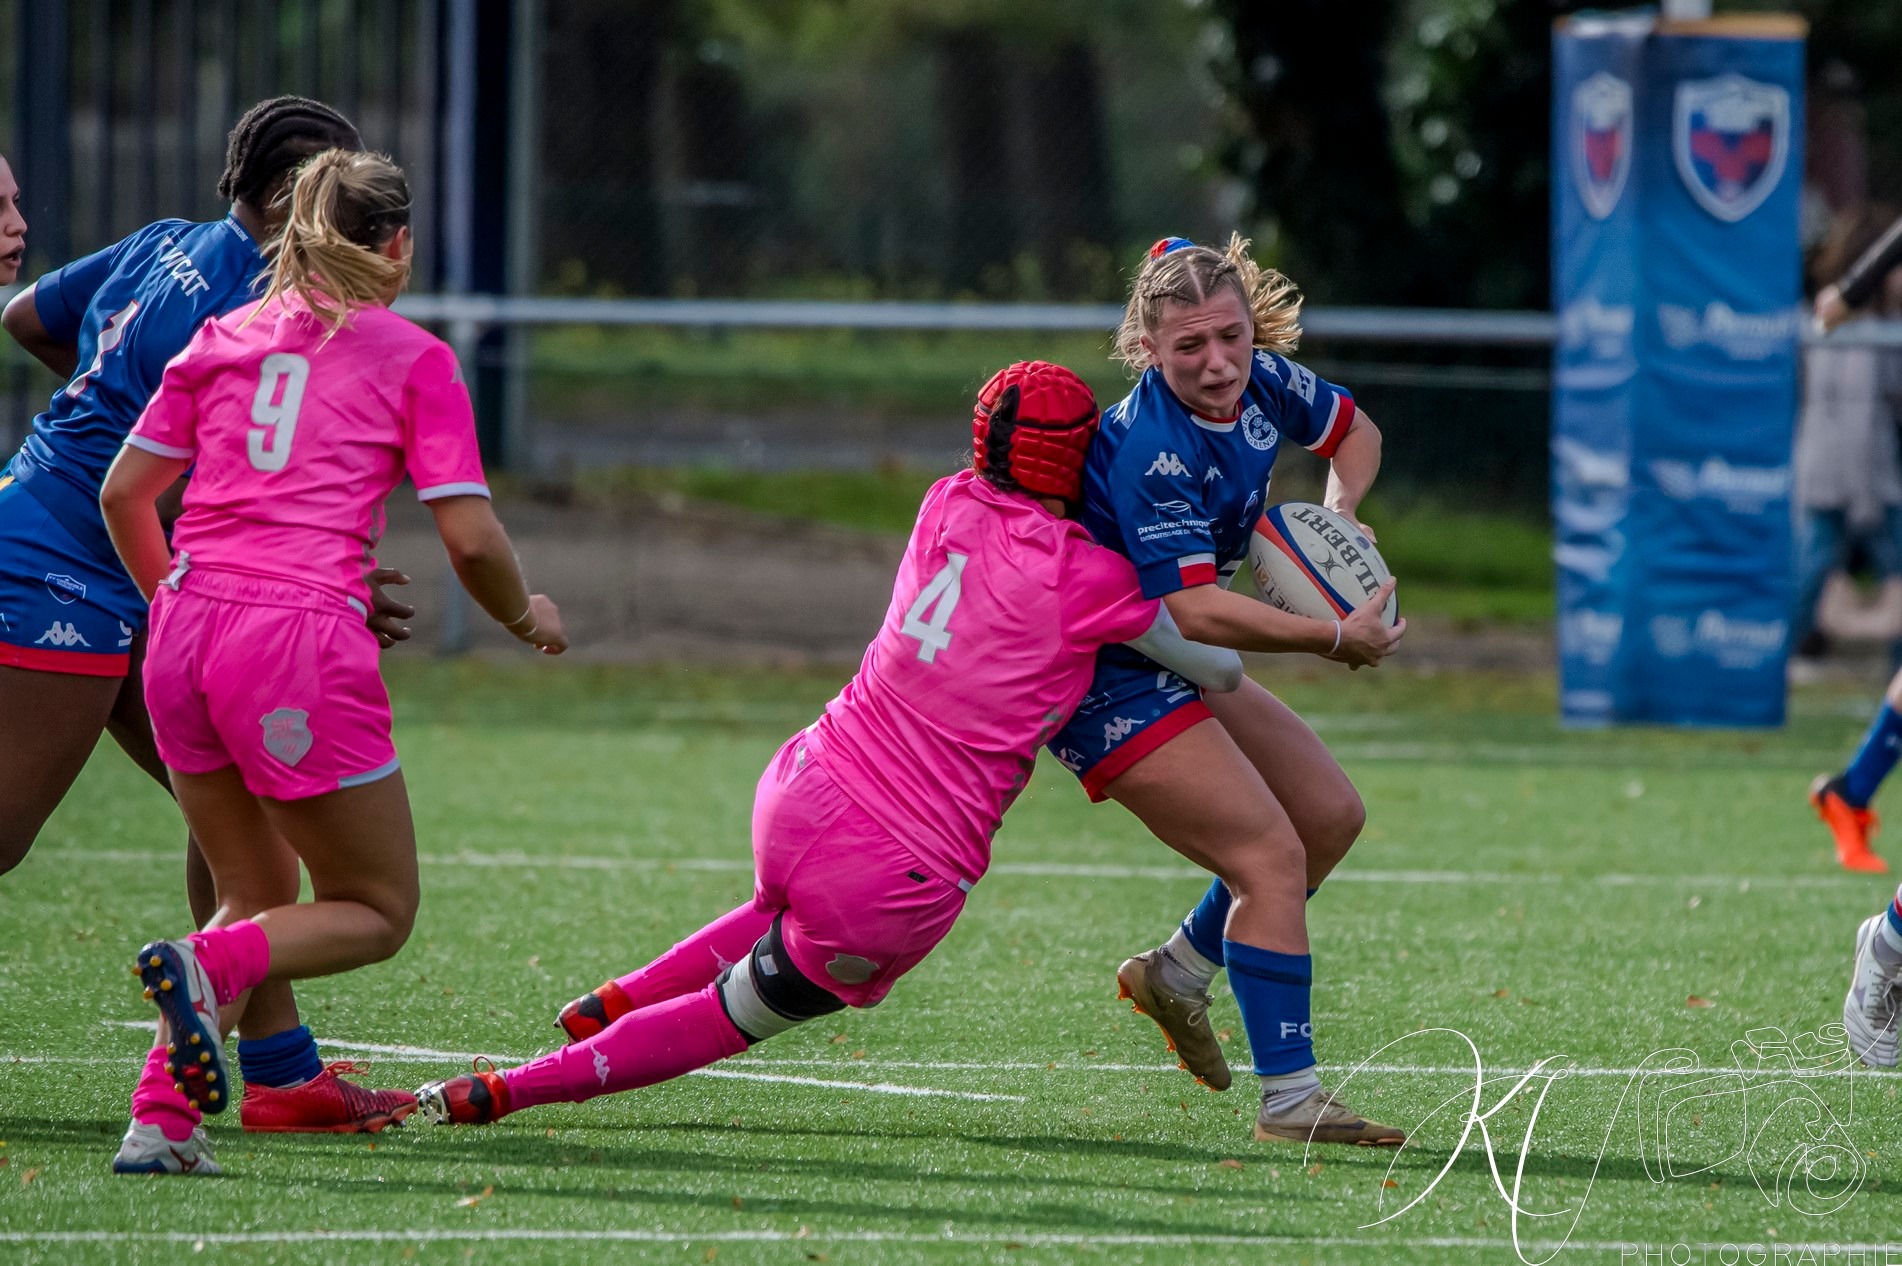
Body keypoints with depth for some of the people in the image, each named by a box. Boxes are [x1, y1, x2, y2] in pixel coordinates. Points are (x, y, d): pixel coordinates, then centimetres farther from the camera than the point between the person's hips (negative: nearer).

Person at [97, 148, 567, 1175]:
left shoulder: (222, 339, 15)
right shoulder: (414, 360, 4)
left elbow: (123, 492, 14)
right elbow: (470, 540, -2)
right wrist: (527, 617, 18)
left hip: (184, 631, 5)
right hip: (302, 641, -5)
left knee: (259, 896, 21)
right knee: (377, 910, 9)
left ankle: (159, 1116, 2)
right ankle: (207, 965, -20)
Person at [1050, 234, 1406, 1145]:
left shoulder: (1262, 382, -4)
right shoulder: (1151, 450, -29)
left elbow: (1353, 432, 17)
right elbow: (1191, 609, -34)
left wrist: (1339, 514, -3)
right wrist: (1332, 639, -32)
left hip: (1175, 665, 9)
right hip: (1111, 685, -9)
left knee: (1331, 815, 13)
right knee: (1273, 856, -16)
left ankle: (1176, 974, 27)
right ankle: (1289, 1098, -13)